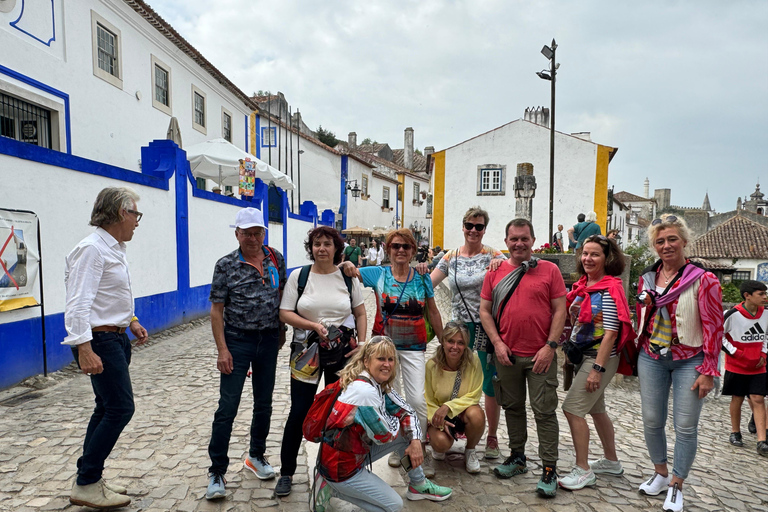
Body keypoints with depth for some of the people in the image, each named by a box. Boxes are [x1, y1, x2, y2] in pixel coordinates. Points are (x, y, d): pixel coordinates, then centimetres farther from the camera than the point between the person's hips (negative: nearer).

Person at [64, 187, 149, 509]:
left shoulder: (114, 249, 13)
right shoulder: (92, 249, -18)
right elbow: (79, 303, -24)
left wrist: (130, 321, 16)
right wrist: (84, 349, -30)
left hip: (116, 338, 10)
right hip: (100, 341, -10)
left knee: (108, 409, 15)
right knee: (120, 408, -7)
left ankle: (90, 479, 27)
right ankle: (86, 486, 6)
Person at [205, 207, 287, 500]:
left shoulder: (276, 258, 2)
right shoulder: (226, 265, -8)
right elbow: (216, 310, -7)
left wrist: (281, 330, 11)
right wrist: (222, 349, -13)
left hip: (269, 340, 4)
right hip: (238, 340, -3)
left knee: (264, 404, 15)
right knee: (227, 407, -2)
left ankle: (256, 456, 36)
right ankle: (217, 472, 12)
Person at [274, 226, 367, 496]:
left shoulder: (348, 276, 2)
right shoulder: (299, 276, -1)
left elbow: (360, 313, 8)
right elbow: (285, 313, -4)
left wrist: (361, 345, -2)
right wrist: (313, 326, -17)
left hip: (343, 352, 1)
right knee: (299, 411, 0)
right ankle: (286, 472, 19)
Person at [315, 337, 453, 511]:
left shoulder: (380, 385, -2)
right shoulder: (365, 390, -31)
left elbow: (407, 412, 5)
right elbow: (385, 435, -22)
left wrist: (415, 441, -10)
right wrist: (393, 418, -1)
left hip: (359, 451, 9)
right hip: (341, 467, -9)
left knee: (408, 433, 7)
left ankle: (418, 485, 24)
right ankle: (332, 488, 5)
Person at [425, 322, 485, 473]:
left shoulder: (473, 360, -17)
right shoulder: (432, 365, -16)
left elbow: (474, 395, -13)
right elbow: (428, 401, -7)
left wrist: (448, 407, -25)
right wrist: (441, 421, -23)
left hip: (464, 411, 1)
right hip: (438, 414, -1)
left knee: (476, 415, -33)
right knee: (442, 442, -30)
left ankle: (470, 451, -1)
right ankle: (438, 447, 12)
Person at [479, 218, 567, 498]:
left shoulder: (549, 270, -1)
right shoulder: (495, 272, 5)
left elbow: (560, 310, -3)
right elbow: (485, 310, 6)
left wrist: (550, 346, -10)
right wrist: (497, 343, -4)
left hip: (540, 355, -3)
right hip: (506, 354, 3)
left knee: (545, 412, 1)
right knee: (512, 407, 16)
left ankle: (549, 469, 12)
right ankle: (517, 457, 33)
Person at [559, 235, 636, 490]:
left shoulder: (610, 288, -16)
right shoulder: (582, 285, 7)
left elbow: (610, 332, -20)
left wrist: (598, 369, -22)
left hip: (600, 358, -9)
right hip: (582, 355, 9)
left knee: (572, 408, -10)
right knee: (596, 409, 19)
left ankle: (583, 470, 1)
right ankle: (611, 461, 36)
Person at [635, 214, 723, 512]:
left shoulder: (702, 280, -9)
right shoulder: (646, 279, 5)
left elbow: (713, 327, -9)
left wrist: (708, 372, -11)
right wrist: (638, 353, 14)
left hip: (688, 361, -4)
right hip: (651, 359, 4)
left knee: (685, 426, 3)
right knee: (652, 421, 9)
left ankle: (676, 485, 21)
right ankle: (660, 474, 31)